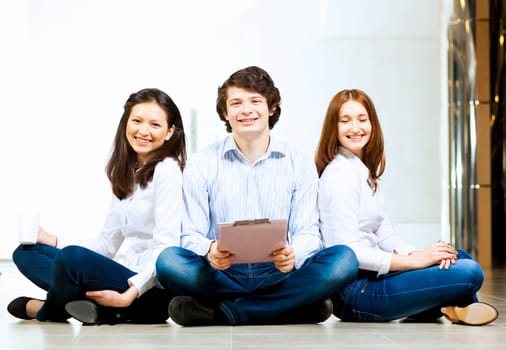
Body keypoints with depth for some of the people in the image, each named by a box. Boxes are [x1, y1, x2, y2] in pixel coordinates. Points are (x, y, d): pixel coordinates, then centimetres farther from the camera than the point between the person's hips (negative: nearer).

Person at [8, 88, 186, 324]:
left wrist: (129, 295, -26)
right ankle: (97, 305, -16)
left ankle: (47, 310, -1)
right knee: (25, 252, 5)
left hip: (152, 293, -9)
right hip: (128, 281, 9)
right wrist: (54, 242, 3)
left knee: (72, 257, -32)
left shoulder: (167, 170, -8)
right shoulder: (125, 173, 16)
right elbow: (107, 245, 15)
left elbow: (166, 247, -17)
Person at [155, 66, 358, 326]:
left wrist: (293, 255, -24)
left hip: (276, 275, 1)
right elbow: (192, 234, 1)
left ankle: (221, 312, -25)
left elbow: (307, 232, 1)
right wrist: (210, 251, -24)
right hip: (220, 275, -1)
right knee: (169, 260, -30)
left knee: (344, 259, -26)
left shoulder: (299, 165, 8)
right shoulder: (200, 165, 6)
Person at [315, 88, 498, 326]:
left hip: (370, 276, 10)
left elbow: (383, 232, 13)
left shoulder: (363, 171, 16)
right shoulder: (341, 175, -15)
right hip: (354, 291, -10)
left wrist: (416, 253, -7)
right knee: (469, 274, -17)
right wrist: (414, 260, -17)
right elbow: (347, 251, -22)